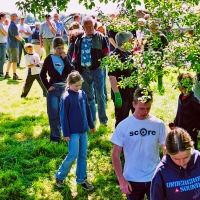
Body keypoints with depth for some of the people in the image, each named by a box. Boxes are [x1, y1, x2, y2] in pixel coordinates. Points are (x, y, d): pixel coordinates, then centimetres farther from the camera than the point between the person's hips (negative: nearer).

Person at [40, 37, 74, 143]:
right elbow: (42, 74, 3)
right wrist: (47, 86, -4)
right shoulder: (49, 58, -2)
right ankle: (55, 136, 8)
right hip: (54, 88, -2)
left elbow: (71, 71, -8)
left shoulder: (66, 57, 5)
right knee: (54, 113, -2)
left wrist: (65, 59, -13)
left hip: (65, 87, 2)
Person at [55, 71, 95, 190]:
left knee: (83, 155, 10)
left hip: (83, 130, 6)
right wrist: (66, 133, -11)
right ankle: (60, 176, 14)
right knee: (73, 155, -5)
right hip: (73, 132, -6)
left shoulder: (82, 94, 3)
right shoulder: (66, 97, -14)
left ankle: (81, 179, 22)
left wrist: (91, 125, 18)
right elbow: (63, 116, -11)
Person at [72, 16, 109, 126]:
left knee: (100, 95, -1)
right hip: (84, 71, 4)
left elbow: (105, 52, 1)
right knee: (88, 96, 12)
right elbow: (75, 55, 14)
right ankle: (91, 119, 24)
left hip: (97, 69, -4)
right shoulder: (79, 39, 11)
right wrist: (75, 67, 9)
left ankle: (103, 119, 8)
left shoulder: (100, 37, 1)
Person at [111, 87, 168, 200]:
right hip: (132, 180, 0)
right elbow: (116, 155, -4)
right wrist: (121, 180, -9)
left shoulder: (159, 124, -5)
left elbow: (166, 150, 4)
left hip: (155, 179, 1)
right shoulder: (123, 126, -9)